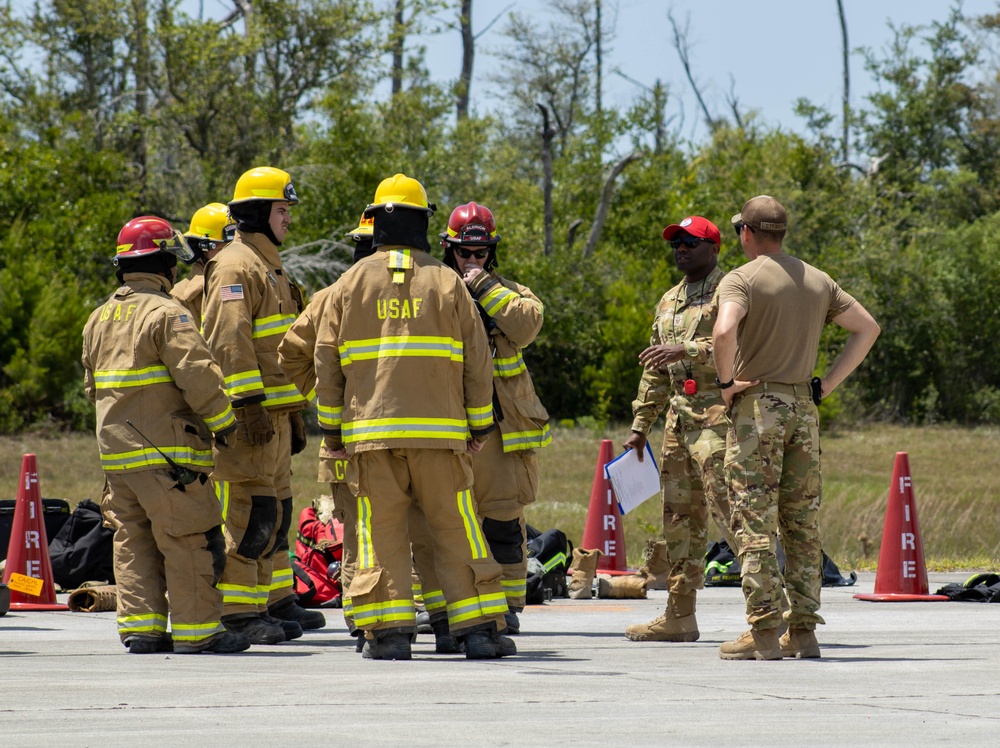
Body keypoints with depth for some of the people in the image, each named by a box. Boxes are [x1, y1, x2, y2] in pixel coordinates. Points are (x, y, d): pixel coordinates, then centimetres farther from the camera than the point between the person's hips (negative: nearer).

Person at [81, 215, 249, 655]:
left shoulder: (100, 319, 15)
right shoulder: (166, 314, -12)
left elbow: (94, 386, 21)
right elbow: (197, 374, -18)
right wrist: (224, 422, -5)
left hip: (116, 451, 8)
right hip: (167, 452, -8)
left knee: (134, 540, 11)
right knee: (189, 540, -3)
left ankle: (140, 627, 8)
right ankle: (196, 630, -2)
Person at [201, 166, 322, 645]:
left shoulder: (270, 268, 22)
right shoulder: (235, 268, -12)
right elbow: (229, 340, -21)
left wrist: (294, 414, 27)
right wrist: (250, 406, -25)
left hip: (274, 413, 10)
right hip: (248, 413, -10)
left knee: (276, 510, 15)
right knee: (250, 512, -11)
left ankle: (277, 600, 22)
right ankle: (238, 612, -10)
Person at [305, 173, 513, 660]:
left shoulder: (351, 283, 5)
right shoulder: (447, 283, 4)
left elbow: (327, 364, 6)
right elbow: (476, 360, 5)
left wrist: (331, 427, 14)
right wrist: (479, 425, 13)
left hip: (370, 432, 0)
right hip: (438, 430, 0)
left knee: (381, 533, 2)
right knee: (457, 530, 3)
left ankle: (388, 632, -4)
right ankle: (479, 628, 0)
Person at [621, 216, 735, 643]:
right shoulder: (669, 302, 22)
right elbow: (655, 372, 26)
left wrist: (687, 350, -25)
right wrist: (640, 425, 22)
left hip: (718, 415, -9)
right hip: (680, 418, 9)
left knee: (728, 504, -16)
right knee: (679, 514, 9)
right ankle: (679, 616, 14)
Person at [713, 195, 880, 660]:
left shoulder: (741, 280, -8)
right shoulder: (817, 281, 12)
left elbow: (724, 330, -27)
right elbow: (868, 328, 15)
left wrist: (726, 381, -11)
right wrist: (829, 382, 11)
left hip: (756, 405, -6)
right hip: (803, 408, 6)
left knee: (754, 522, -5)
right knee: (803, 522, 9)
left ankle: (763, 632, -10)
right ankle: (803, 631, 7)